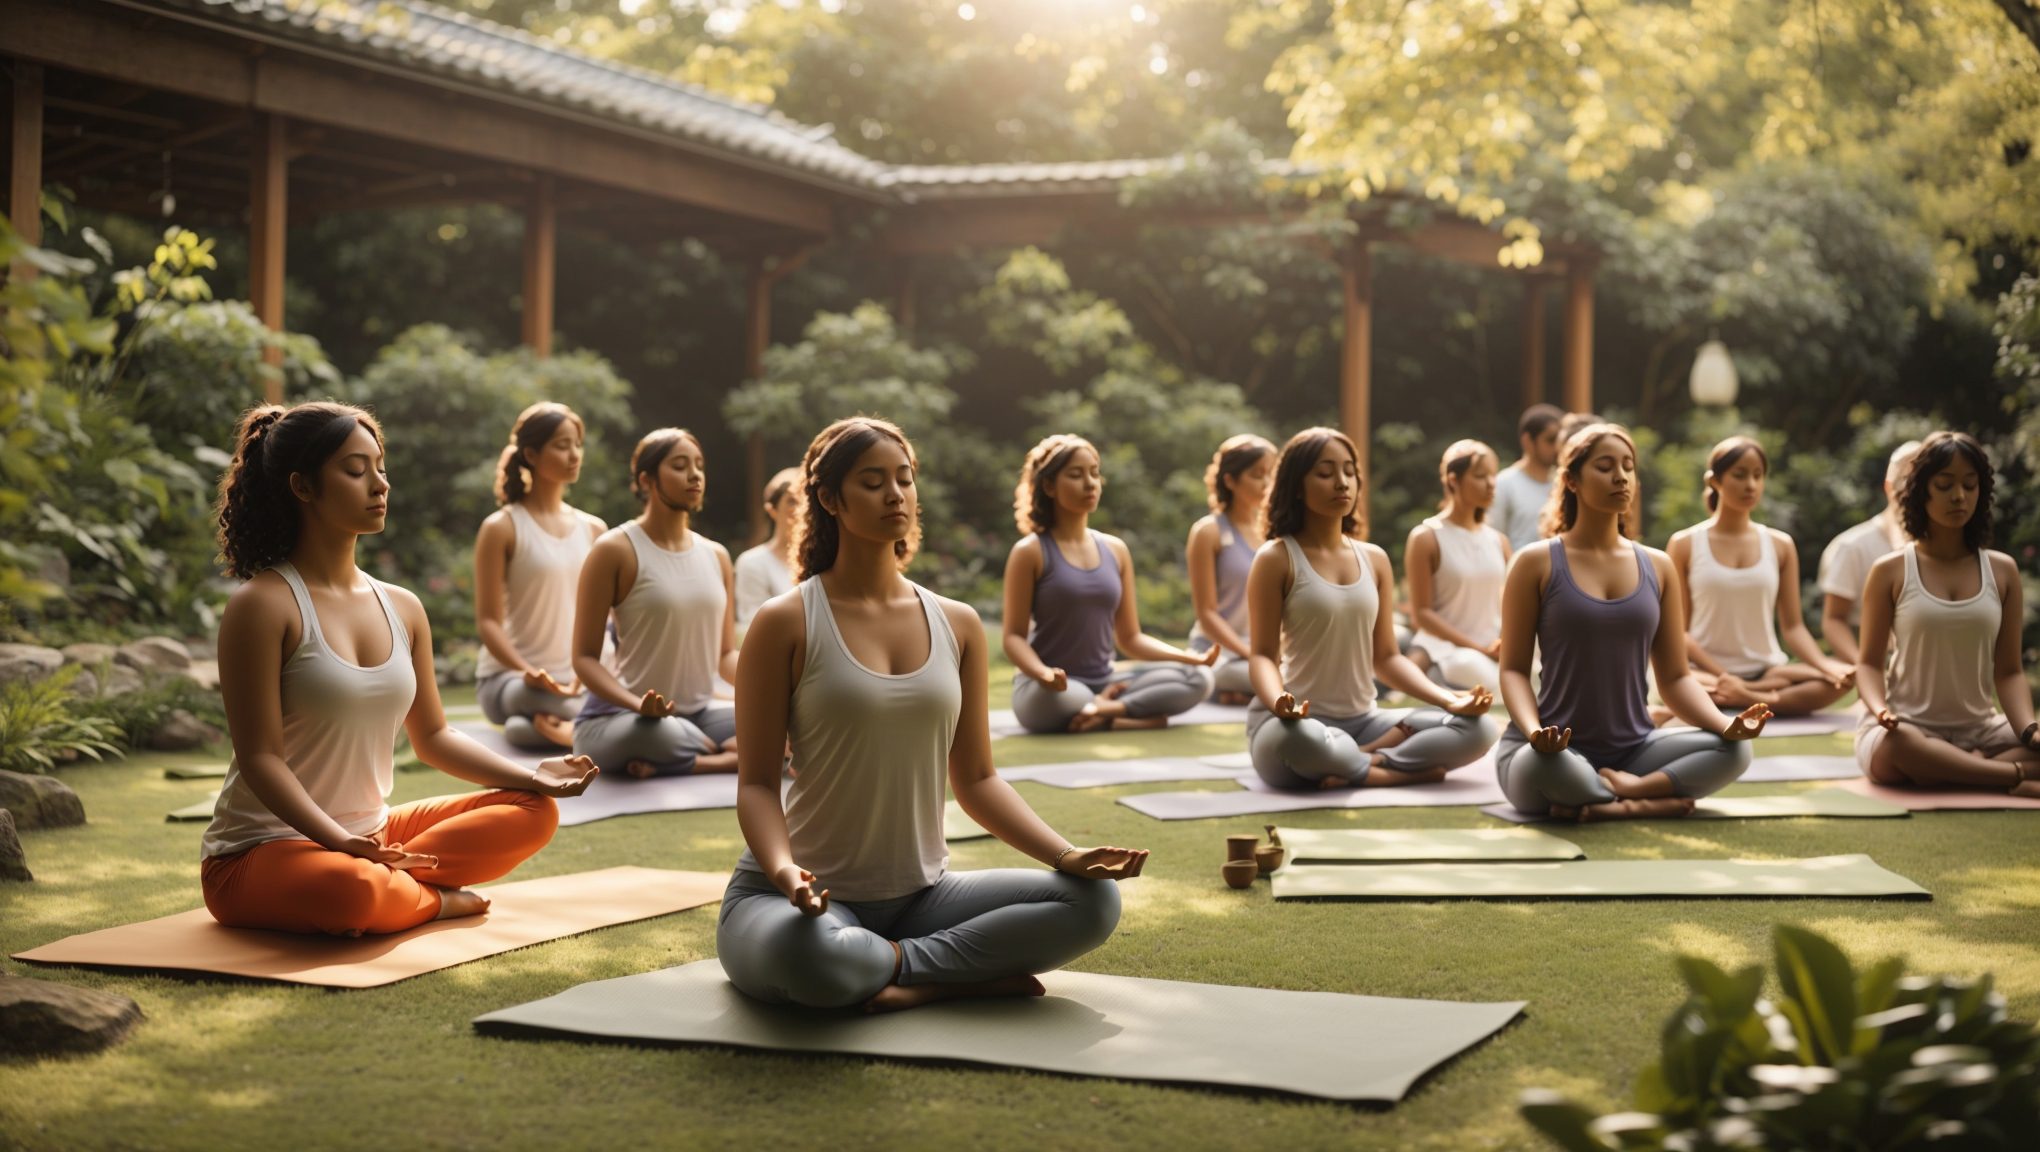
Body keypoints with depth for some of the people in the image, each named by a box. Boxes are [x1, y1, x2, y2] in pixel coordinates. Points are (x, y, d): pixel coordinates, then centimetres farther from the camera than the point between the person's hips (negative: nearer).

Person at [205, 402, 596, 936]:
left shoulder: (403, 609, 8)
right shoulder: (263, 606, -14)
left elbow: (432, 737, 15)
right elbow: (260, 757, -18)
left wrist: (531, 777, 1)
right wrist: (342, 842, -31)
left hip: (374, 835, 7)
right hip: (261, 851, -7)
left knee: (532, 812, -1)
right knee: (351, 890, -40)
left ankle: (394, 885, -13)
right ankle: (436, 899, -7)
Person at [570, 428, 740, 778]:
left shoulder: (716, 556, 11)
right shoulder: (616, 550, -7)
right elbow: (585, 657, -9)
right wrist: (637, 704, -28)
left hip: (699, 713, 6)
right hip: (620, 717, -6)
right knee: (658, 736, -41)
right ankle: (730, 755, -14)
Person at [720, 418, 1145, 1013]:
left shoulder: (958, 624, 7)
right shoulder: (785, 623, -6)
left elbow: (976, 779, 9)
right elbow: (757, 782, -7)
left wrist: (1066, 855, -7)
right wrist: (785, 869, -28)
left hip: (920, 894, 5)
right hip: (813, 897, -4)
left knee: (1093, 901, -17)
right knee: (810, 957, -41)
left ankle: (901, 966, -13)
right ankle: (959, 975, -12)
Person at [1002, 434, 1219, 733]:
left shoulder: (1115, 550, 11)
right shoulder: (1030, 552, -4)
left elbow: (1130, 638, 13)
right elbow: (1014, 636, -7)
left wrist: (1193, 658, -3)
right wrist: (1042, 673, -30)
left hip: (1103, 683, 5)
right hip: (1048, 688, -5)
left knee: (1198, 678, -16)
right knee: (1054, 700, -42)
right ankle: (1126, 716, -15)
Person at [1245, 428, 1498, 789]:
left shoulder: (1374, 559, 11)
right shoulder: (1275, 559, -5)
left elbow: (1386, 657, 12)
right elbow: (1264, 654, -8)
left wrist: (1450, 700, -3)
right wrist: (1279, 702, -32)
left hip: (1362, 721, 6)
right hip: (1298, 721, -5)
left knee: (1477, 728, -13)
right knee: (1298, 741, -43)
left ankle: (1357, 762, -20)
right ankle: (1404, 771, -18)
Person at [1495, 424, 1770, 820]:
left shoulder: (1657, 567, 9)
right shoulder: (1537, 563, -3)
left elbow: (1676, 676, 9)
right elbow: (1514, 669, -4)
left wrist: (1727, 725, -12)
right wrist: (1533, 730, -26)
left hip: (1632, 749, 4)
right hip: (1558, 751, -4)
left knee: (1733, 750, -19)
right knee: (1543, 767, -39)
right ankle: (1645, 805, -15)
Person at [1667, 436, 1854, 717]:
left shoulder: (1780, 545, 8)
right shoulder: (1685, 545, 1)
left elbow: (1793, 626, 6)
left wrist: (1825, 665, -15)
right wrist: (1726, 678, -17)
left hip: (1769, 671, 4)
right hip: (1709, 673, -3)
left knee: (1844, 678, -26)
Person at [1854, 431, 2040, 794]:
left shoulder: (2002, 571, 6)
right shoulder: (1890, 571, 0)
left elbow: (2009, 670, 6)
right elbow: (1870, 662, 2)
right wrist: (1880, 710, -21)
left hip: (1980, 731, 3)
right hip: (1908, 728, -3)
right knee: (1895, 749, -41)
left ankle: (1949, 773, -22)